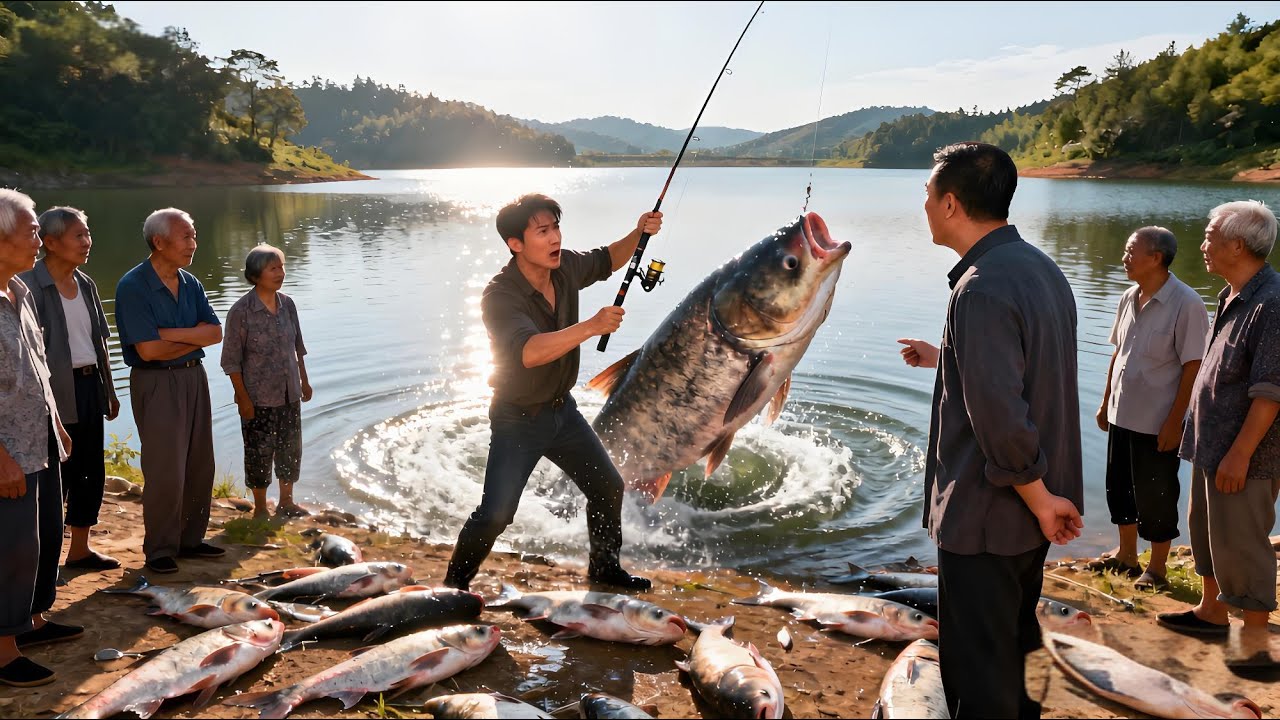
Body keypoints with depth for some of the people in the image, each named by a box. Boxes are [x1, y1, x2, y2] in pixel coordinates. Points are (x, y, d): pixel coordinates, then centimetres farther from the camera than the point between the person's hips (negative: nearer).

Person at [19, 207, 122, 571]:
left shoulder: (85, 284, 11)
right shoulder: (31, 286, -13)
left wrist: (109, 390, 19)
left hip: (90, 385, 8)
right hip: (57, 391, -7)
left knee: (92, 470, 13)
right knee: (58, 473, -1)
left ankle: (80, 548, 27)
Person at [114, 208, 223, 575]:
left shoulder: (191, 284, 8)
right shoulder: (133, 287, -13)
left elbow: (215, 333, -2)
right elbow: (149, 349, -19)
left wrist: (170, 333, -15)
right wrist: (194, 339, -5)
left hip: (194, 377, 7)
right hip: (156, 383, -7)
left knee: (200, 466, 10)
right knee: (165, 472, -4)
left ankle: (191, 539, 22)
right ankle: (160, 550, 10)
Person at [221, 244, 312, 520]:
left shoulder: (287, 304, 1)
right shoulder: (241, 311, -14)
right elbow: (232, 360, -11)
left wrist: (304, 381, 14)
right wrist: (243, 399, -13)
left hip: (290, 395, 5)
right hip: (258, 397, -5)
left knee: (291, 448, 14)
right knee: (260, 453, 6)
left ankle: (286, 502, 30)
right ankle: (260, 509, 23)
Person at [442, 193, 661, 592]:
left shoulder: (565, 267, -8)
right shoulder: (499, 297, -28)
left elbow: (605, 261, 13)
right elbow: (528, 352, -44)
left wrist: (638, 234, -5)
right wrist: (590, 327, -47)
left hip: (562, 410, 7)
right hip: (517, 420, -7)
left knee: (609, 487, 13)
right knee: (495, 514, -10)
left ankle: (605, 566, 36)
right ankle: (454, 584, 16)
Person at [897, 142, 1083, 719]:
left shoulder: (981, 291, -26)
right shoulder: (1040, 267, 6)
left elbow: (1001, 417, -30)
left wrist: (1039, 498, -17)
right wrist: (946, 358, 28)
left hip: (986, 518, -10)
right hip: (1031, 517, 10)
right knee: (1016, 650, 27)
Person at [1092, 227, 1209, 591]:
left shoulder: (1186, 304, -17)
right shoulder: (1129, 298, 5)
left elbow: (1193, 367, -17)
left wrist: (1174, 421, -18)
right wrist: (1106, 401, 15)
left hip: (1157, 423, -7)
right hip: (1122, 416, 7)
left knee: (1155, 498, 5)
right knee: (1120, 488, 17)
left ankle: (1157, 569, 22)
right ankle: (1126, 555, 35)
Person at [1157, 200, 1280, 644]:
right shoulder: (1233, 297, 9)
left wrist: (1239, 454, -22)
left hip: (1243, 454, -10)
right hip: (1211, 442, 10)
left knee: (1240, 544, 0)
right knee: (1203, 527, 20)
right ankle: (1212, 611, 36)